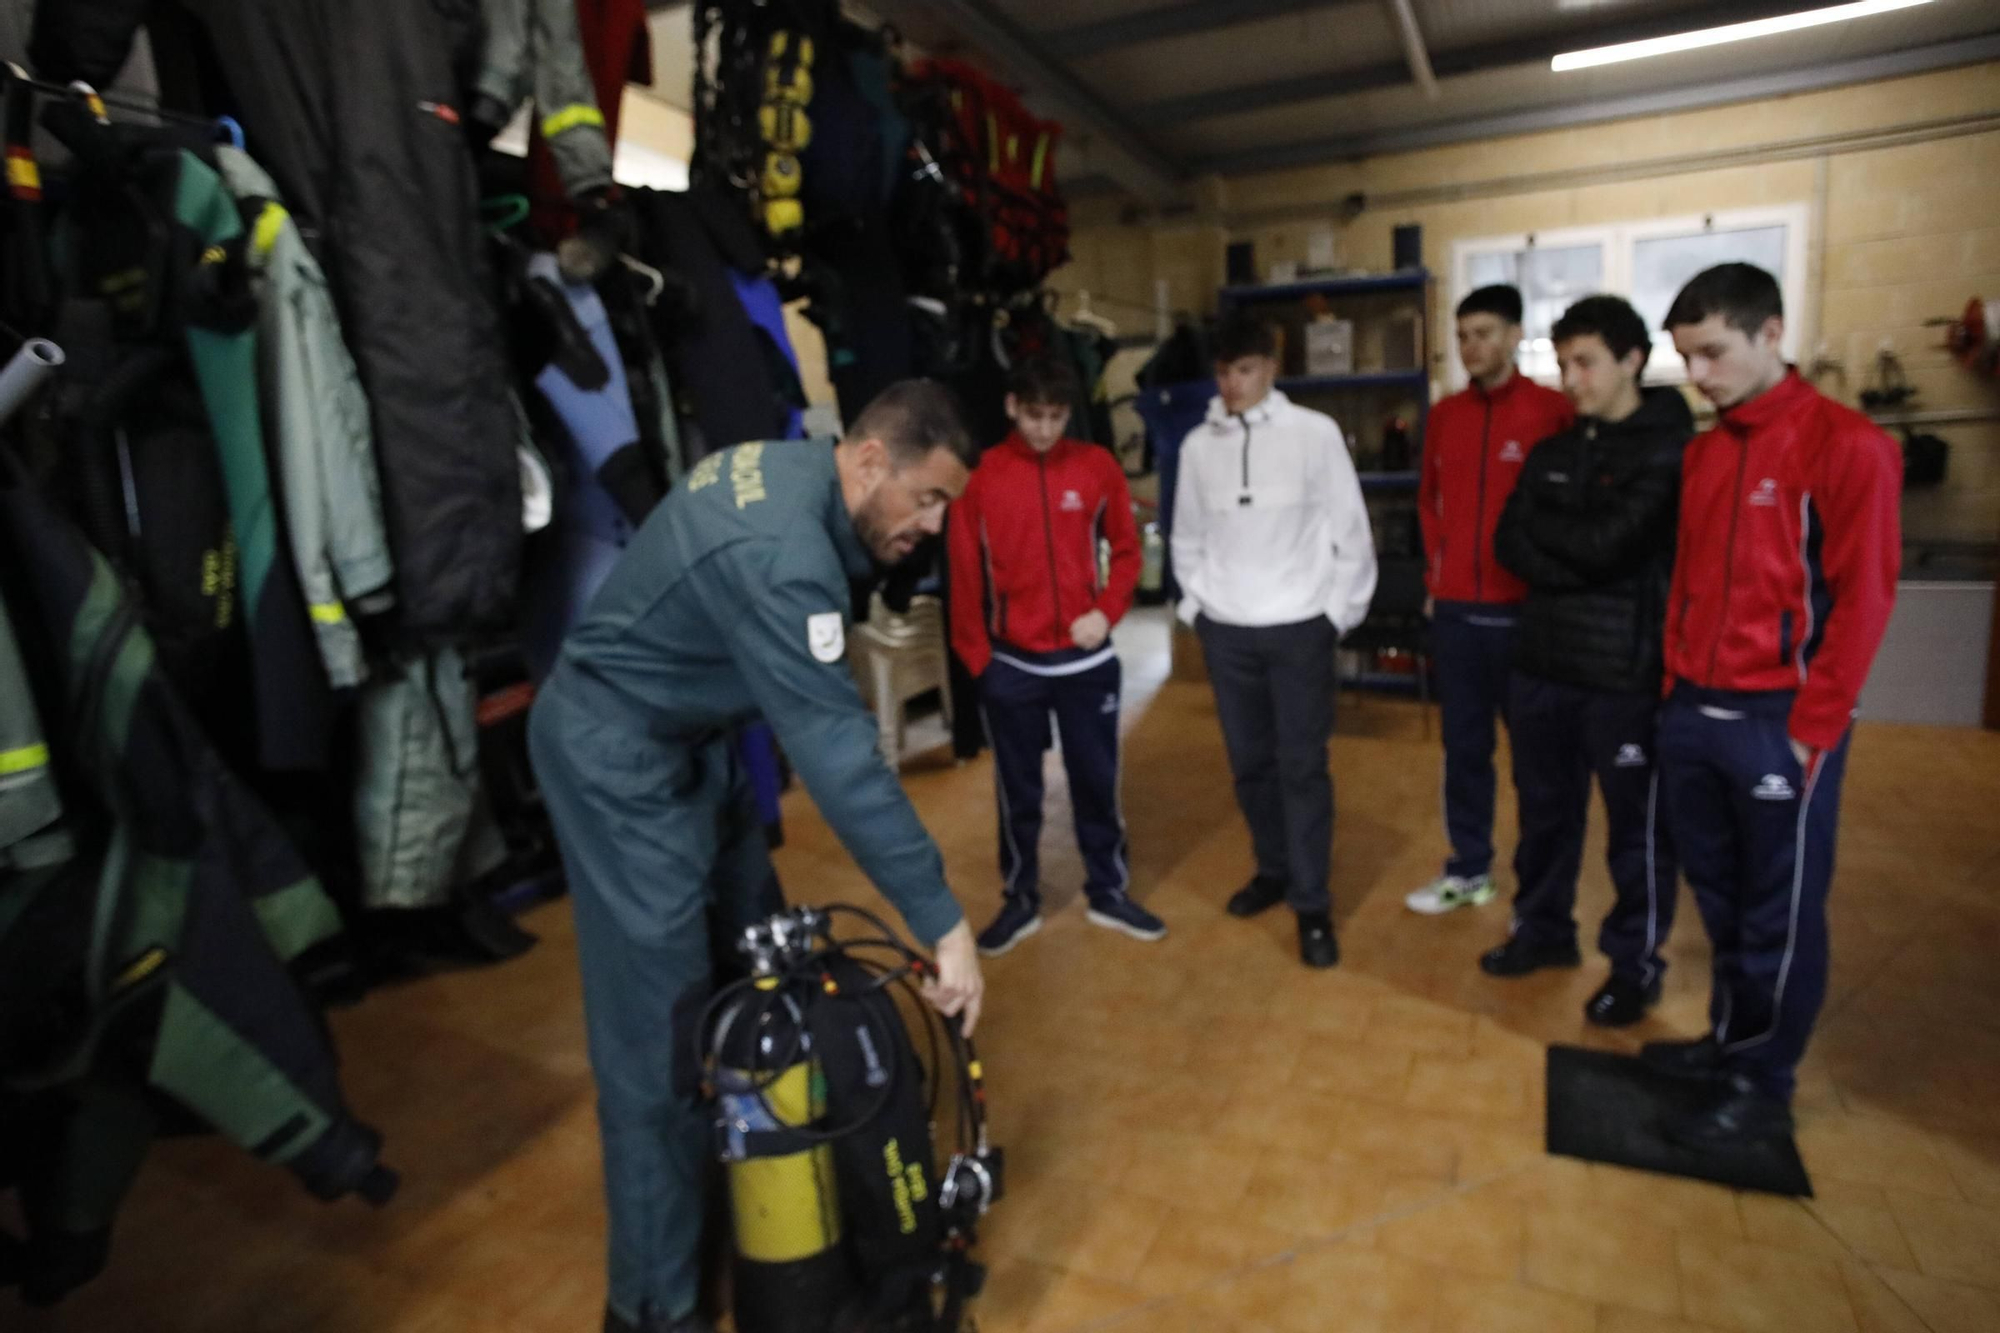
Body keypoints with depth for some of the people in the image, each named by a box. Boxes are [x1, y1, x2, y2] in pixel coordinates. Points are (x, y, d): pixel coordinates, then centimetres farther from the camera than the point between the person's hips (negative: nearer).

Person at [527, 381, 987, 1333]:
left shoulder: (789, 465, -1)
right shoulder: (781, 553, -32)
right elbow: (837, 752, -34)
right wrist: (941, 921, -30)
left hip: (688, 731, 10)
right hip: (618, 755, -9)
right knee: (661, 1022, -4)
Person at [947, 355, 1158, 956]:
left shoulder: (1098, 466, -1)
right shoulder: (979, 475, -5)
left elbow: (1127, 549, 6)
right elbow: (964, 573, -2)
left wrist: (1107, 611, -9)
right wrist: (975, 656, -2)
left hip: (1087, 659, 1)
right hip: (1011, 665, -1)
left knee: (1097, 781, 13)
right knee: (1018, 791, 11)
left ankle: (1109, 894, 30)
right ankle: (1020, 901, 28)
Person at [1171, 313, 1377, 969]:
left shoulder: (1314, 432, -5)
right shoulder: (1198, 445, 5)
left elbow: (1351, 528, -2)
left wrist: (1342, 610, -2)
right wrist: (1195, 604, 7)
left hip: (1300, 627, -3)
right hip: (1225, 630, 4)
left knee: (1302, 765, 0)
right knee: (1248, 761, 13)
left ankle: (1313, 903, 12)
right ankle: (1273, 869, 33)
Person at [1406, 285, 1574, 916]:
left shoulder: (1552, 410, -5)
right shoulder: (1443, 415, 9)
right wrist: (1436, 568, 10)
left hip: (1523, 608, -4)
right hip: (1453, 609, 4)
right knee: (1463, 745, 12)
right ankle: (1469, 868, 26)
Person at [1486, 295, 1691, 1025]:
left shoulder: (1670, 451, -8)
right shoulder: (1550, 453, 12)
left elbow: (1611, 543, -19)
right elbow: (1509, 544, 1)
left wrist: (1541, 524, -2)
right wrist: (1584, 568, -13)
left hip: (1627, 670, -6)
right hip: (1542, 662, 6)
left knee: (1637, 827, 6)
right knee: (1544, 811, 17)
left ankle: (1636, 964, 22)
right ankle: (1543, 927, 35)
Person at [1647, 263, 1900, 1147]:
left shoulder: (1847, 445, -9)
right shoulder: (1701, 453, 11)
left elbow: (1862, 597, -12)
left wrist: (1810, 729, -13)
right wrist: (1677, 686, 8)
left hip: (1779, 722, -6)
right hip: (1693, 712, 6)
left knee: (1779, 914, 7)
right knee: (1719, 898, 17)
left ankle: (1761, 1087, 21)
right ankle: (1730, 1038, 33)